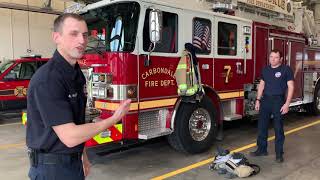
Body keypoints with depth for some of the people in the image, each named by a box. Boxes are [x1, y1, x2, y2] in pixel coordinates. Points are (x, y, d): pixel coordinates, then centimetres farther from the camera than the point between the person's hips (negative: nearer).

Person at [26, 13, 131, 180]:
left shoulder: (77, 74, 3)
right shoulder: (47, 79, -24)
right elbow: (70, 137, -26)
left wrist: (82, 155, 12)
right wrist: (113, 119, -18)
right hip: (51, 167, -7)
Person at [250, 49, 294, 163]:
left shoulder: (286, 69, -5)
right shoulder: (265, 69, 10)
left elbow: (290, 87, -7)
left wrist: (287, 104, -14)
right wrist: (258, 100, 9)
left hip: (278, 101, -5)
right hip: (265, 100, 5)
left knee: (278, 128, 2)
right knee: (262, 126, 9)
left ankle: (279, 153, 14)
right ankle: (262, 149, 22)